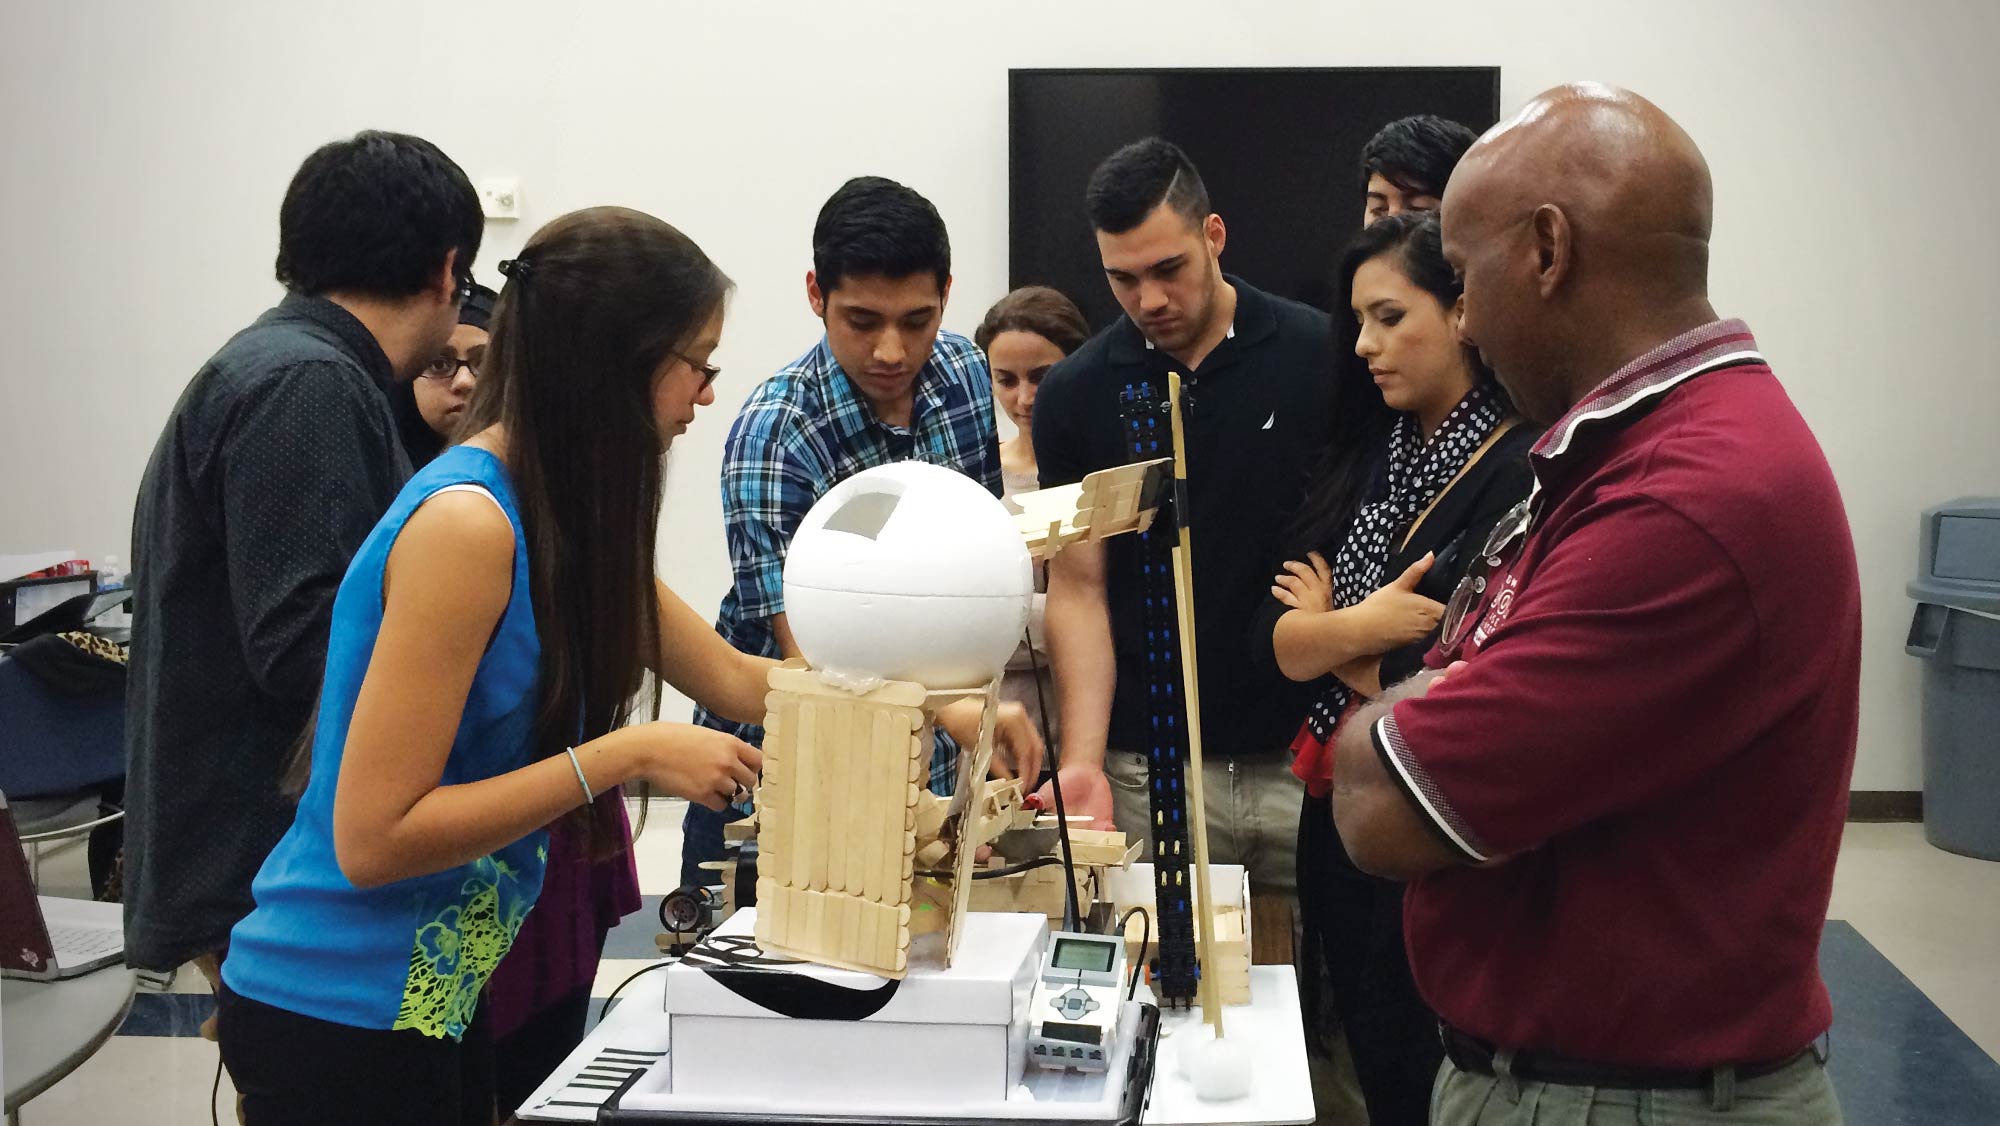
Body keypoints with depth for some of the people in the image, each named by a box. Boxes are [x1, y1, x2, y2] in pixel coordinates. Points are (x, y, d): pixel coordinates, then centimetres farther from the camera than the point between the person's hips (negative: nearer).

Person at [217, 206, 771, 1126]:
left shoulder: (565, 516, 4)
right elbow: (372, 838, -24)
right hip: (338, 1016, -8)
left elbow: (731, 679, 14)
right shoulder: (465, 523, -23)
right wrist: (628, 756, -23)